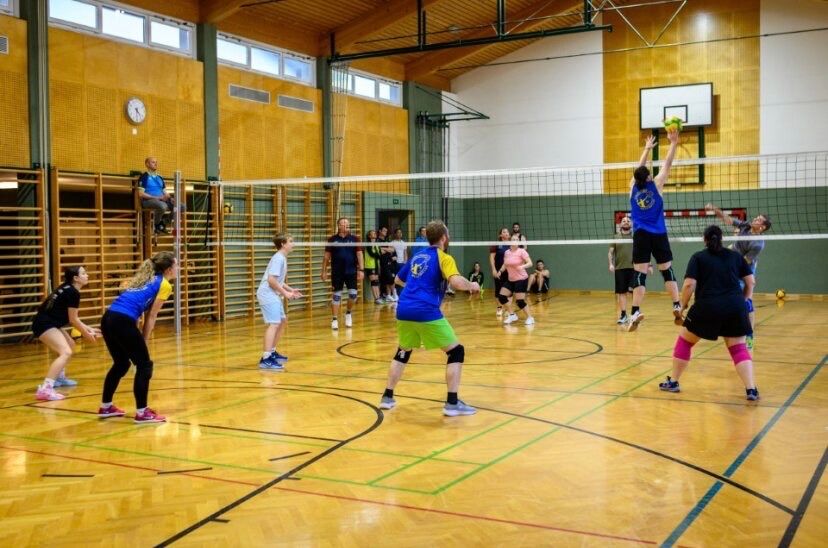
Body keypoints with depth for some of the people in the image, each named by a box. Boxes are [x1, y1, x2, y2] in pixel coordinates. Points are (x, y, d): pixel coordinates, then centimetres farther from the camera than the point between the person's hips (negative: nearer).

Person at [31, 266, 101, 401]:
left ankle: (59, 378, 41)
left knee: (70, 345, 28)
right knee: (66, 352, -23)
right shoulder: (73, 293, -14)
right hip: (45, 325, -11)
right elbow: (73, 320, -8)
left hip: (46, 323, 11)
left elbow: (71, 318, 20)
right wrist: (85, 333, 6)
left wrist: (89, 329, 21)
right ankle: (45, 389, -34)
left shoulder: (68, 289, 15)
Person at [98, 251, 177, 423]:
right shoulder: (164, 285, 3)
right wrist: (143, 341, 8)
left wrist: (138, 342, 18)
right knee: (144, 365, 4)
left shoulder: (145, 279, 27)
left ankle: (105, 407, 34)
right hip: (123, 322, -8)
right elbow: (151, 317, 1)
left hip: (108, 319, 8)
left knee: (121, 363, 24)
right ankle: (142, 413, 5)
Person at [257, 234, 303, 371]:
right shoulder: (278, 258, -15)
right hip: (267, 294, -11)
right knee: (274, 324, -18)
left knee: (282, 320, 20)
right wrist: (285, 293, -17)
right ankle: (266, 360, -24)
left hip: (273, 295, 11)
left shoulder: (282, 258, 16)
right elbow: (271, 279, -23)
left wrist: (290, 290, 16)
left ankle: (271, 352, 30)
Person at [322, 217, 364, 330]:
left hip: (351, 272, 0)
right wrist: (324, 271, 2)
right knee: (336, 295, 1)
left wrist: (360, 270, -7)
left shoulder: (354, 239, 2)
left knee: (353, 293, -5)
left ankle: (348, 313, 22)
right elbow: (327, 256, 6)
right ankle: (335, 319, 8)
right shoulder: (332, 240, 2)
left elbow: (359, 254, 1)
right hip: (336, 272, 0)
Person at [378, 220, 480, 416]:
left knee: (403, 352, 27)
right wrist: (471, 285, 2)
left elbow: (398, 279, 33)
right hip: (427, 313, -7)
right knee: (456, 351, 4)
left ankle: (387, 397, 25)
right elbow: (456, 281, -17)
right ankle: (452, 403, -3)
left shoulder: (416, 256, 20)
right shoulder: (443, 258, 0)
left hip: (404, 311, 7)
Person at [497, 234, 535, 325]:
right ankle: (512, 315, 14)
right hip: (510, 280, 6)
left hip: (521, 279, -6)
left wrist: (522, 266, -37)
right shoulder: (507, 252, 5)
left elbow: (530, 263, -20)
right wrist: (500, 271, 3)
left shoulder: (522, 251, -12)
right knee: (502, 296, -2)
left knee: (520, 301, -11)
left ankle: (530, 318, 8)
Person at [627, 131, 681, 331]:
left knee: (639, 274, -5)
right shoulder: (656, 184, -2)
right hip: (658, 235, -1)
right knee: (667, 270, 9)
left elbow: (640, 168, 19)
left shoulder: (633, 186, 4)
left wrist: (647, 148, 30)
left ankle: (636, 312, -16)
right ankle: (677, 307, 1)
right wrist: (673, 143, 10)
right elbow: (667, 164, 3)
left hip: (640, 236, 1)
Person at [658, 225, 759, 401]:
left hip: (707, 308, -2)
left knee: (684, 341, 17)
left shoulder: (698, 257, 6)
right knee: (739, 348, 12)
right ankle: (751, 389, -3)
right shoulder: (735, 256, 14)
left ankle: (673, 382, 24)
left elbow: (689, 284, -5)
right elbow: (750, 282, 11)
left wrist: (683, 306, 6)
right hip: (735, 308, 2)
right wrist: (742, 302, 22)